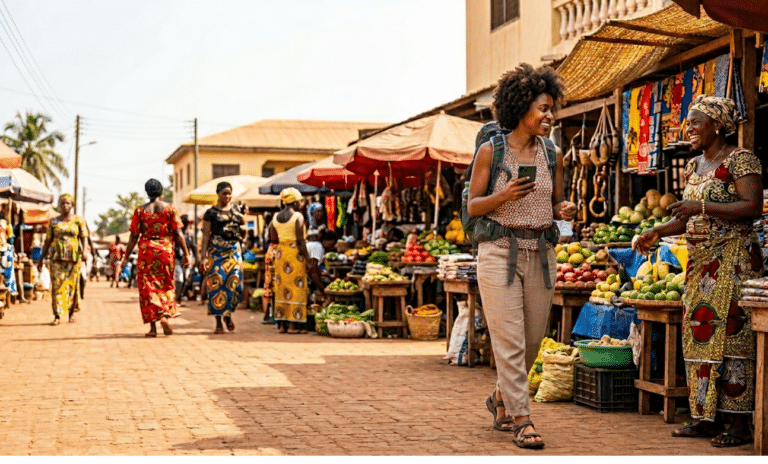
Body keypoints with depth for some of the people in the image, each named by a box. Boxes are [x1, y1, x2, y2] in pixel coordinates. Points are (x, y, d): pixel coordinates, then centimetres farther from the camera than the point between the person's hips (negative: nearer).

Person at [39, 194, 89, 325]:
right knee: (57, 284, -7)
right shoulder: (53, 221, 11)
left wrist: (83, 251, -15)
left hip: (73, 256, -1)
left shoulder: (79, 220, 7)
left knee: (72, 284, 1)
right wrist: (42, 258, 10)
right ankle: (57, 315, -10)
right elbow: (48, 240, 13)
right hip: (56, 256, 1)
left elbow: (83, 239, 3)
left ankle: (72, 312, 17)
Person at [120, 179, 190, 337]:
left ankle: (153, 327, -1)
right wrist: (185, 253, 2)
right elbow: (178, 234, -3)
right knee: (166, 285, 16)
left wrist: (126, 257, 5)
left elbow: (134, 236, -1)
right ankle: (165, 315, -5)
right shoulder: (170, 209, 1)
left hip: (146, 251, 0)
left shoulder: (140, 210, 1)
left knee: (147, 287, 4)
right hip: (165, 250, 1)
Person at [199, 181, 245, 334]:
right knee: (216, 284, -5)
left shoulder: (236, 211, 14)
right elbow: (206, 235, 0)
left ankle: (228, 314, 16)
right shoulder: (211, 212, 3)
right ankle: (218, 323, 2)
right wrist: (203, 257, -8)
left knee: (235, 283, -8)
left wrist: (242, 227, 0)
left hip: (234, 250, 3)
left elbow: (243, 234, 23)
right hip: (216, 251, -3)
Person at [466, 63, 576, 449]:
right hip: (500, 251, -4)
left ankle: (502, 398, 33)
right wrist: (505, 195, -19)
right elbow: (473, 206, -1)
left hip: (541, 254, 5)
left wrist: (564, 211, -5)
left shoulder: (551, 153, 9)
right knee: (509, 340, -5)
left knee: (533, 340, 10)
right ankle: (521, 420, 2)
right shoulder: (490, 150, -3)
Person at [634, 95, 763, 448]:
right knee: (699, 336, 7)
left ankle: (740, 423, -5)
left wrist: (703, 206, -23)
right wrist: (656, 232, 6)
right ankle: (708, 417, 14)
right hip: (699, 260, 8)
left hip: (733, 259, -8)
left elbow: (753, 208, -18)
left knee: (731, 335, -9)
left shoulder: (740, 160, -7)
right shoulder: (694, 166, 17)